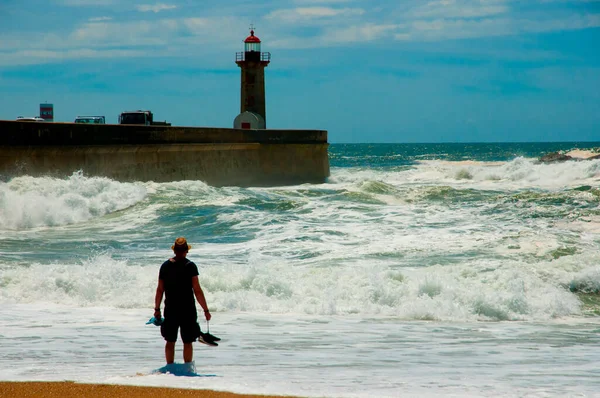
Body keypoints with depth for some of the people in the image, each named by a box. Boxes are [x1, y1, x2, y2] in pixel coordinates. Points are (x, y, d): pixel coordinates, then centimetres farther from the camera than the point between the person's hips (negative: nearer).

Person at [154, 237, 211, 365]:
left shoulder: (165, 266, 2)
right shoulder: (190, 266, -9)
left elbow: (160, 290, 5)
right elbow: (197, 291, -12)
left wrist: (157, 309, 14)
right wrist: (206, 310, -8)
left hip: (170, 310, 3)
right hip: (187, 310, -3)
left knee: (170, 342, 12)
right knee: (187, 343, 4)